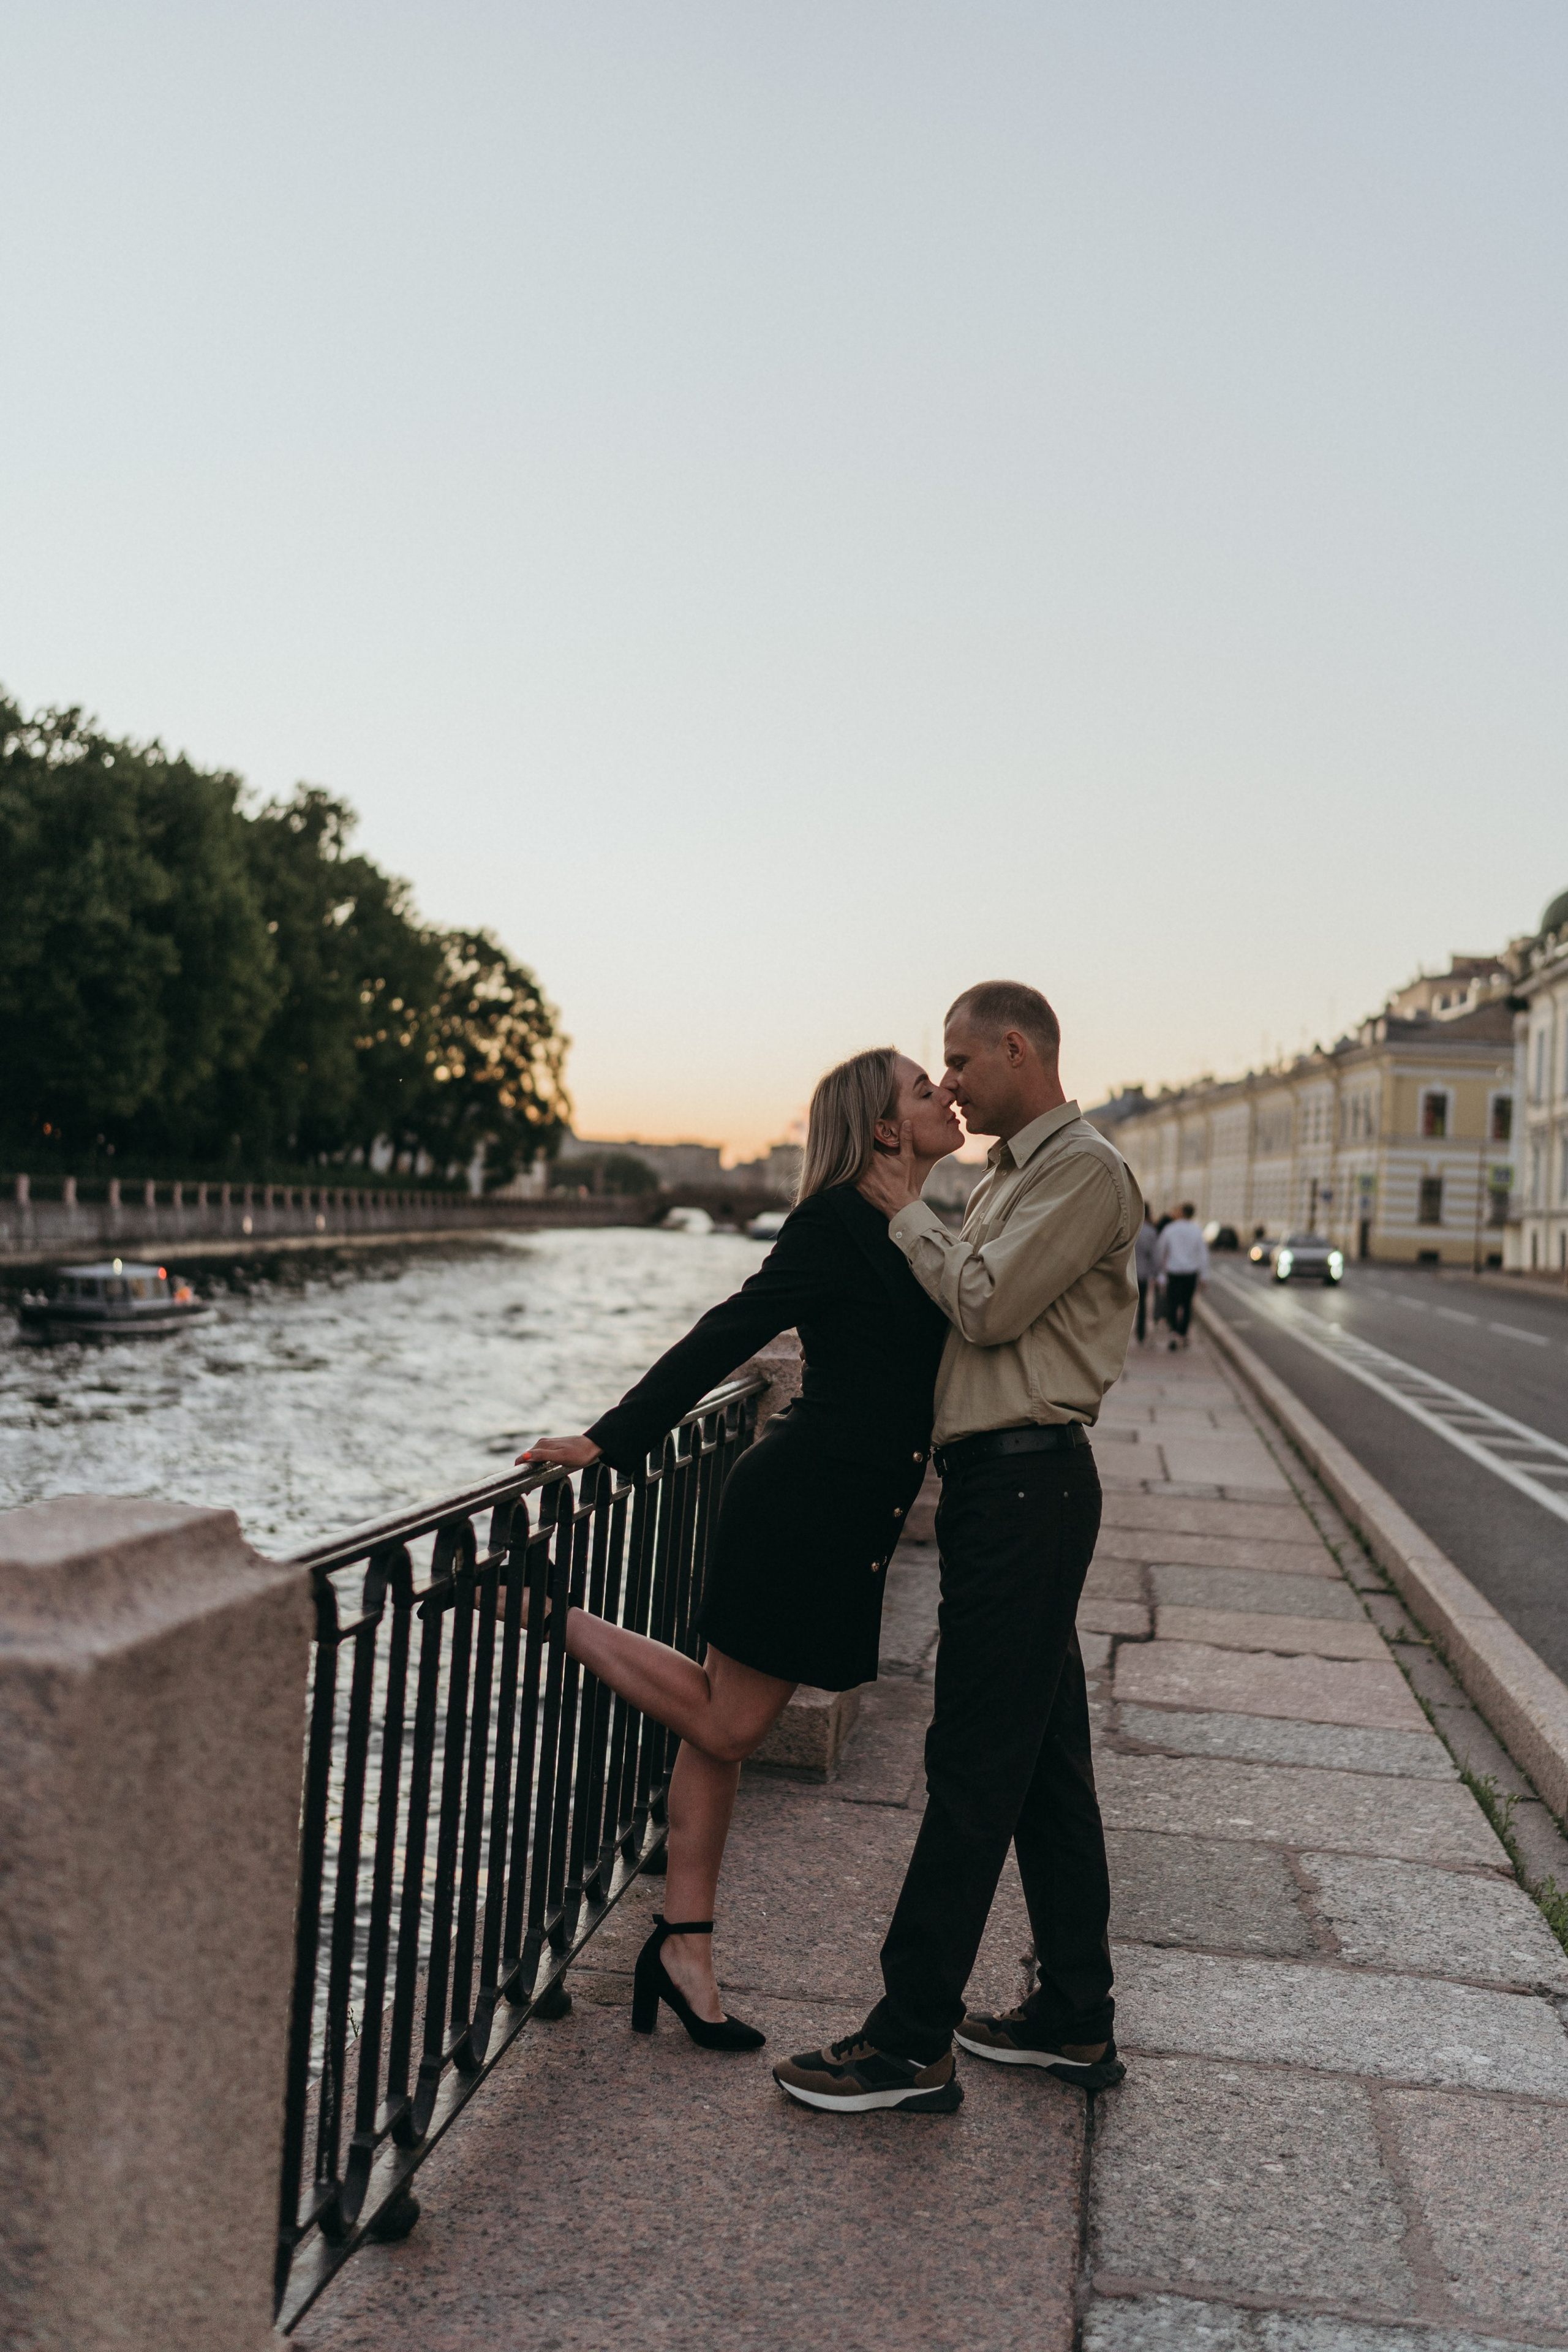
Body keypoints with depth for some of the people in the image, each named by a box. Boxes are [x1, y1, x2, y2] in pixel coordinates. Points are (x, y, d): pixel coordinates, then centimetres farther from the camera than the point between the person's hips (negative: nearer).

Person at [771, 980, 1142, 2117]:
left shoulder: (1086, 1171, -10)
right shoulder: (1013, 1173, 20)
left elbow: (987, 1306, -18)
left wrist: (906, 1211, -6)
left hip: (1025, 1488, -10)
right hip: (1007, 1482, 10)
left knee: (974, 1766, -5)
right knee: (1045, 1764, 14)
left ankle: (911, 2042, 2)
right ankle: (1077, 2020, 25)